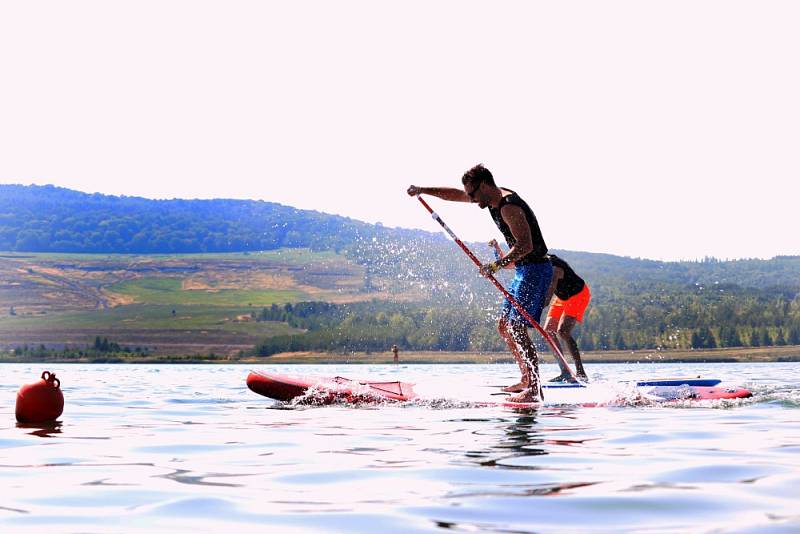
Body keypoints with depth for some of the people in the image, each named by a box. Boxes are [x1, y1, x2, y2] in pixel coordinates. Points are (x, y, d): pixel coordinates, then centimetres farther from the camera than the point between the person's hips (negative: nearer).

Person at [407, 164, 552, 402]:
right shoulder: (495, 198, 11)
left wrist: (497, 264, -33)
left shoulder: (508, 207, -20)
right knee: (504, 326, 13)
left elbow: (526, 245, -29)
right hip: (524, 270, 11)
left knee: (517, 329, -17)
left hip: (535, 270, -11)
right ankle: (526, 380, 19)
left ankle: (534, 390, -18)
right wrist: (423, 190, 22)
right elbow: (455, 195, 22)